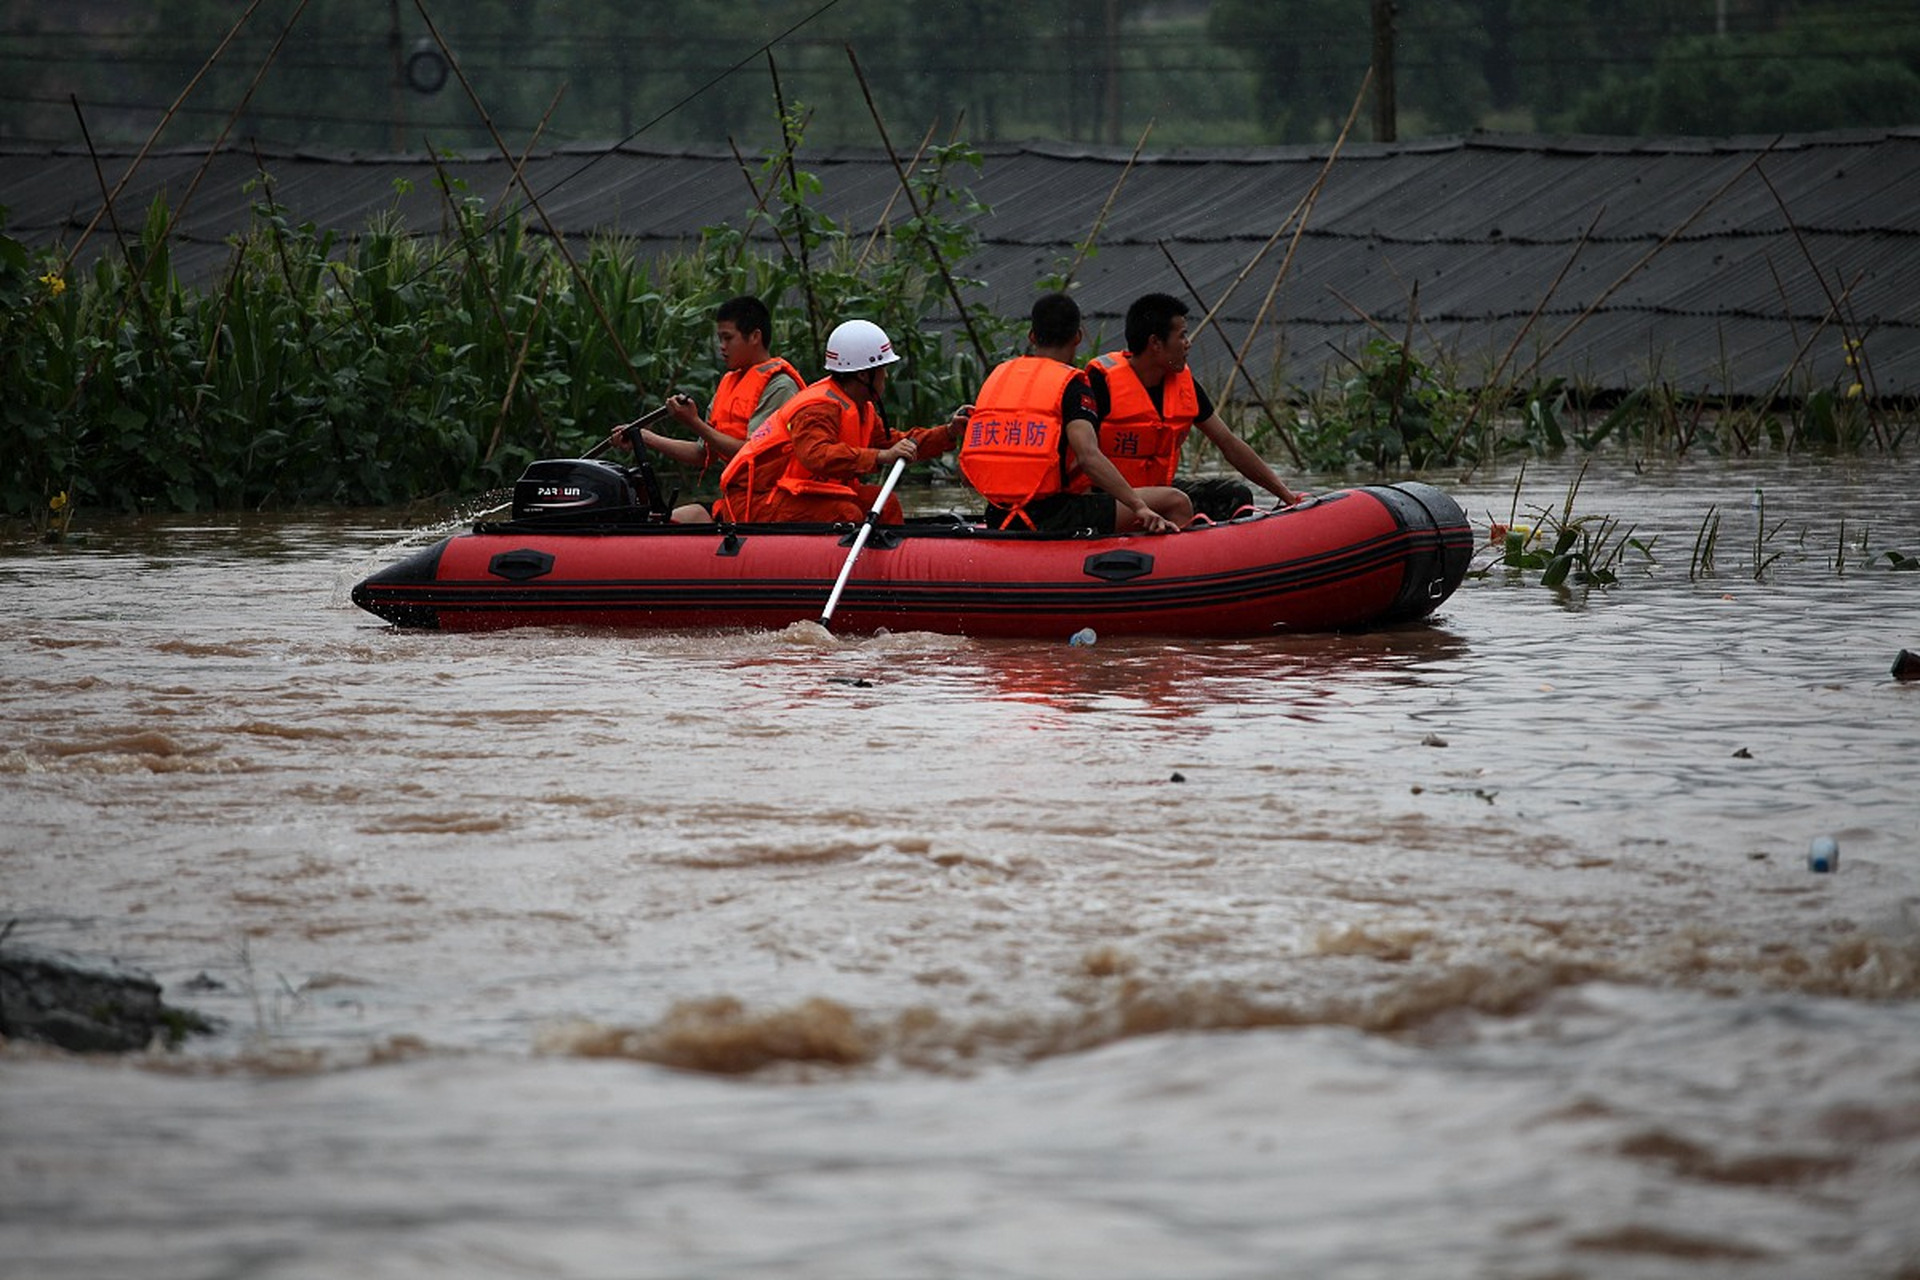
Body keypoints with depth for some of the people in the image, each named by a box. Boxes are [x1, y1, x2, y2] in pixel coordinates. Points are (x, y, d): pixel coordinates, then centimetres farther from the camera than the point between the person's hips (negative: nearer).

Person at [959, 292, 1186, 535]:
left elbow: (965, 472, 14)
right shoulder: (1071, 385, -6)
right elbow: (1088, 456, -23)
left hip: (998, 522, 8)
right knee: (1176, 503, -3)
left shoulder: (996, 376, 13)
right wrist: (1140, 507, -23)